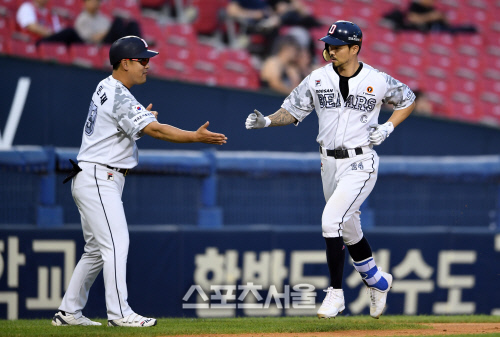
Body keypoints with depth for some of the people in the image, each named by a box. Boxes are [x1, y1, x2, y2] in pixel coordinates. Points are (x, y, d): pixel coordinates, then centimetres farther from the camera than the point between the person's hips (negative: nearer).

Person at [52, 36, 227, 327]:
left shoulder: (106, 88, 14)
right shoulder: (120, 98, -17)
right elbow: (155, 130, -26)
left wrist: (141, 118, 17)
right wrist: (196, 137, -29)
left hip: (91, 181, 10)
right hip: (98, 180, -10)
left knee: (97, 249, 13)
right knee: (116, 243, -15)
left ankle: (69, 312, 16)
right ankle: (119, 313, -20)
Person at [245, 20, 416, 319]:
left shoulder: (378, 81, -8)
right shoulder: (318, 79, 0)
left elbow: (408, 100, 8)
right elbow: (292, 111, 3)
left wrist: (388, 127, -6)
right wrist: (267, 121, -15)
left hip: (360, 163, -5)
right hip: (330, 163, 5)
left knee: (331, 219, -21)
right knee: (349, 231, 16)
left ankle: (336, 293, -10)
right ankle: (378, 281, 40)